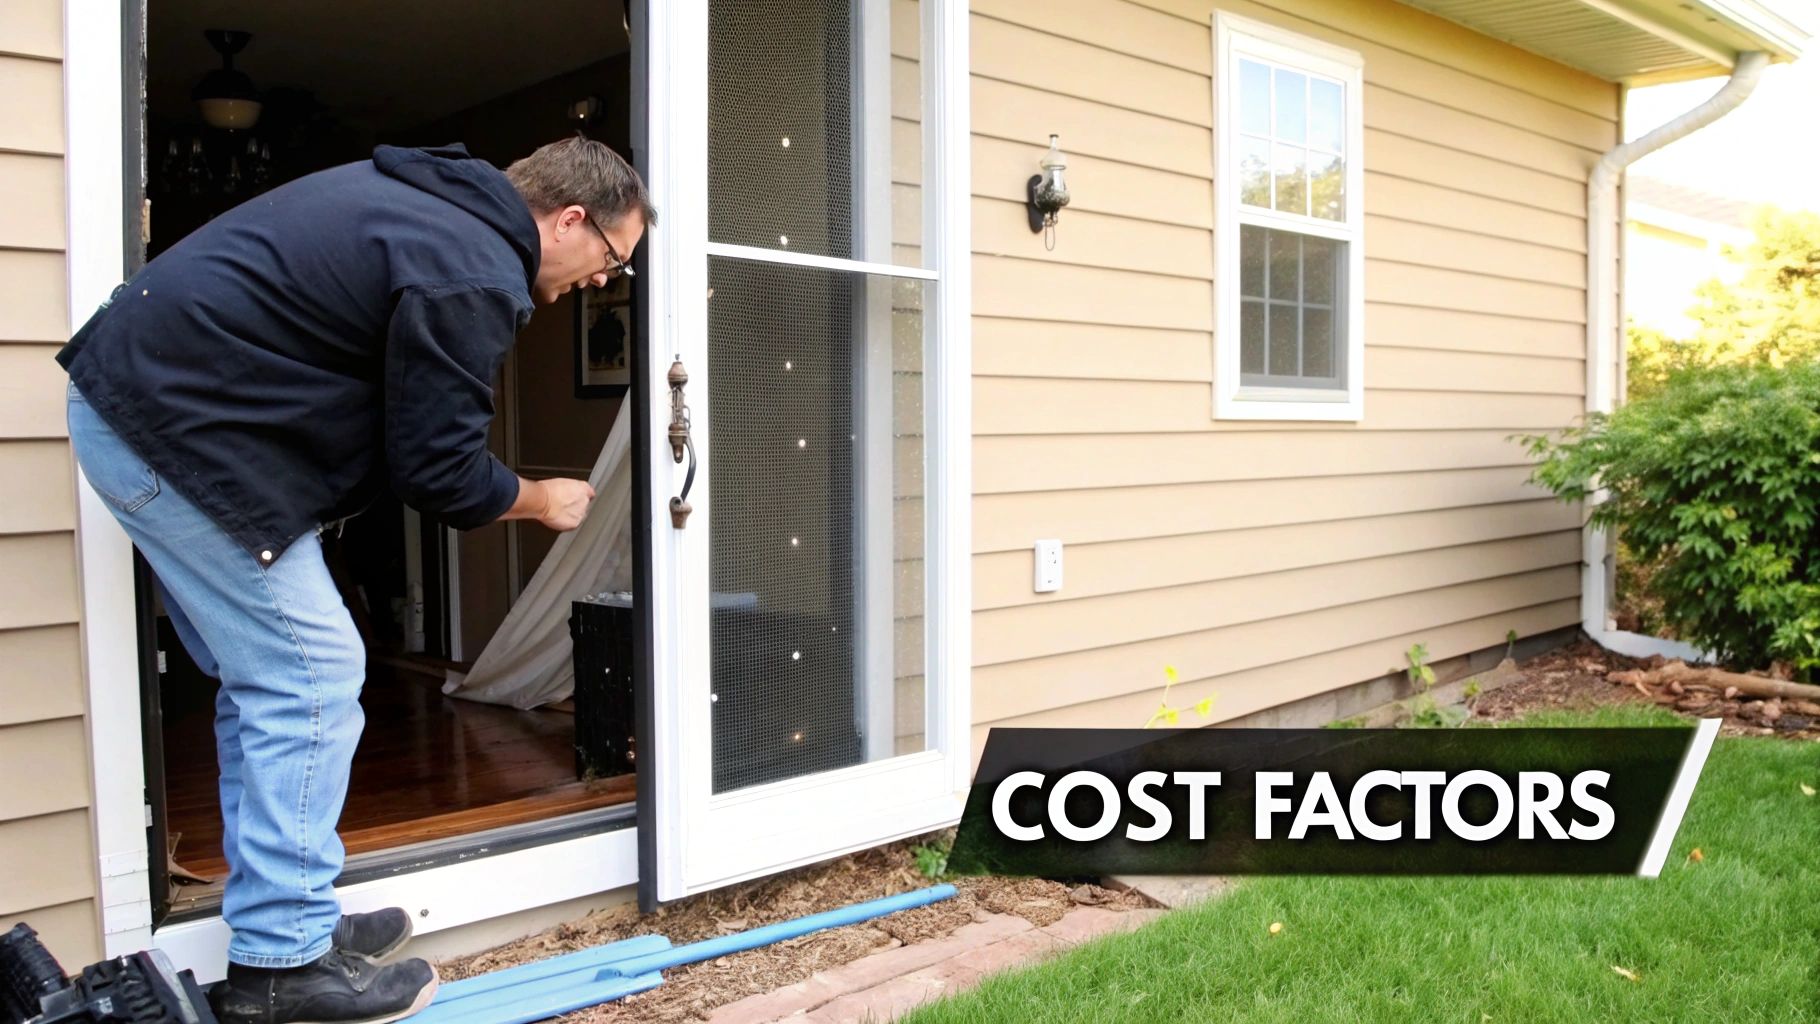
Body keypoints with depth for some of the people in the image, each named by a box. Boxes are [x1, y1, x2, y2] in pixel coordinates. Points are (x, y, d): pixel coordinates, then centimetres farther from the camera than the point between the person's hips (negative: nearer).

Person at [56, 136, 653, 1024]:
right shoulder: (474, 275, -18)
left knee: (266, 677, 14)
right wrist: (543, 501, 3)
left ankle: (281, 917, 24)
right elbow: (442, 475, -15)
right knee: (311, 678, -6)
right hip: (183, 428, -11)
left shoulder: (425, 195, 14)